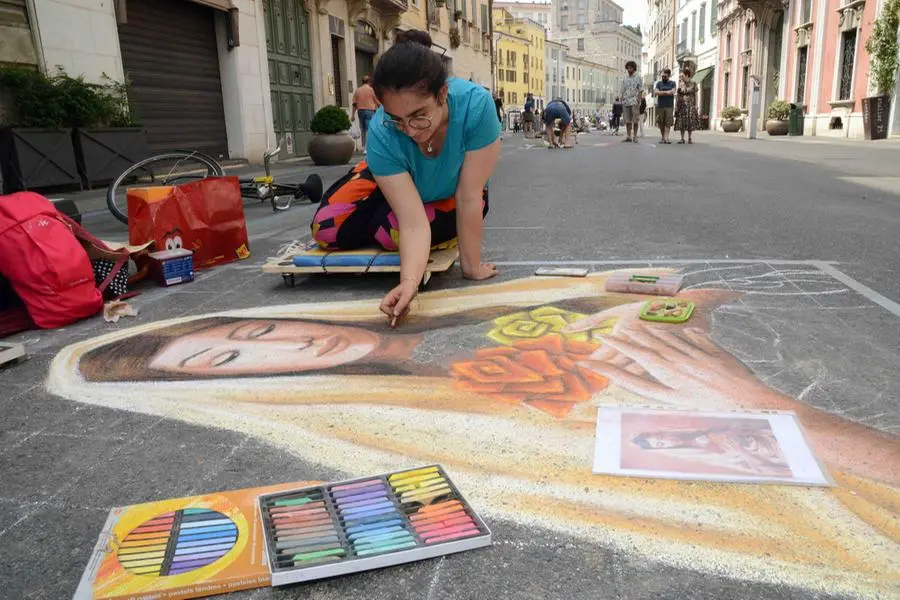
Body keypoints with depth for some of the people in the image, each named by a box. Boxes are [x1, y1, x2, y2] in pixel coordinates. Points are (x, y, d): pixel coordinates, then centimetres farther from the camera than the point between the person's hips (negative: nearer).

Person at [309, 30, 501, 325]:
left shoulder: (475, 104, -40)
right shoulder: (381, 134, -35)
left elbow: (469, 198, -32)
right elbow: (413, 223, -38)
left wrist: (472, 266, -27)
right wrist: (409, 282, -54)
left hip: (451, 195, -2)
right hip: (391, 181, 2)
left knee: (389, 231, -28)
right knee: (327, 230, -13)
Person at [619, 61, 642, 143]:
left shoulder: (638, 78, 6)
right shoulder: (625, 79, 17)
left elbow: (640, 90, 0)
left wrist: (638, 101, -11)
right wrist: (622, 102, 9)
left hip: (634, 101, -4)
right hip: (626, 102, 4)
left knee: (635, 120, -5)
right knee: (627, 120, 3)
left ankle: (635, 137, -2)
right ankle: (628, 136, 6)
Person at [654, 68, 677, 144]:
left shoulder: (672, 83, 10)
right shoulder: (659, 83, 12)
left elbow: (672, 92, -6)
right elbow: (657, 92, -4)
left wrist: (662, 92, -6)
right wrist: (667, 92, -8)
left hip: (669, 106, -1)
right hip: (660, 106, 1)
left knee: (668, 122, -10)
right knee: (661, 123, 0)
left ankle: (666, 137, -15)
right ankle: (662, 137, 9)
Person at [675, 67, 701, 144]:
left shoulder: (693, 83, -2)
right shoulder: (680, 83, 4)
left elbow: (696, 95, 0)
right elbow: (678, 95, 6)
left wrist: (696, 105, -6)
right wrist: (676, 105, 0)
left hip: (690, 105, -2)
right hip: (681, 105, 2)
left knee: (690, 122, -1)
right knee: (681, 122, -2)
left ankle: (690, 139, 6)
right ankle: (682, 139, 4)